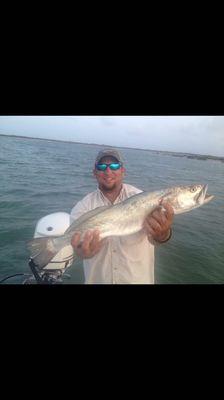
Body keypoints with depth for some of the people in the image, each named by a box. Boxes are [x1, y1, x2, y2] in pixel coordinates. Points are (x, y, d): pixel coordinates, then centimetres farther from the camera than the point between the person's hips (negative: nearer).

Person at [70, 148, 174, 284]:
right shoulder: (82, 208, -11)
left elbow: (154, 236, -30)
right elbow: (80, 243, -24)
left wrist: (163, 233, -52)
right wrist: (85, 250, -47)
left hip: (138, 278, 0)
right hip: (98, 279, 1)